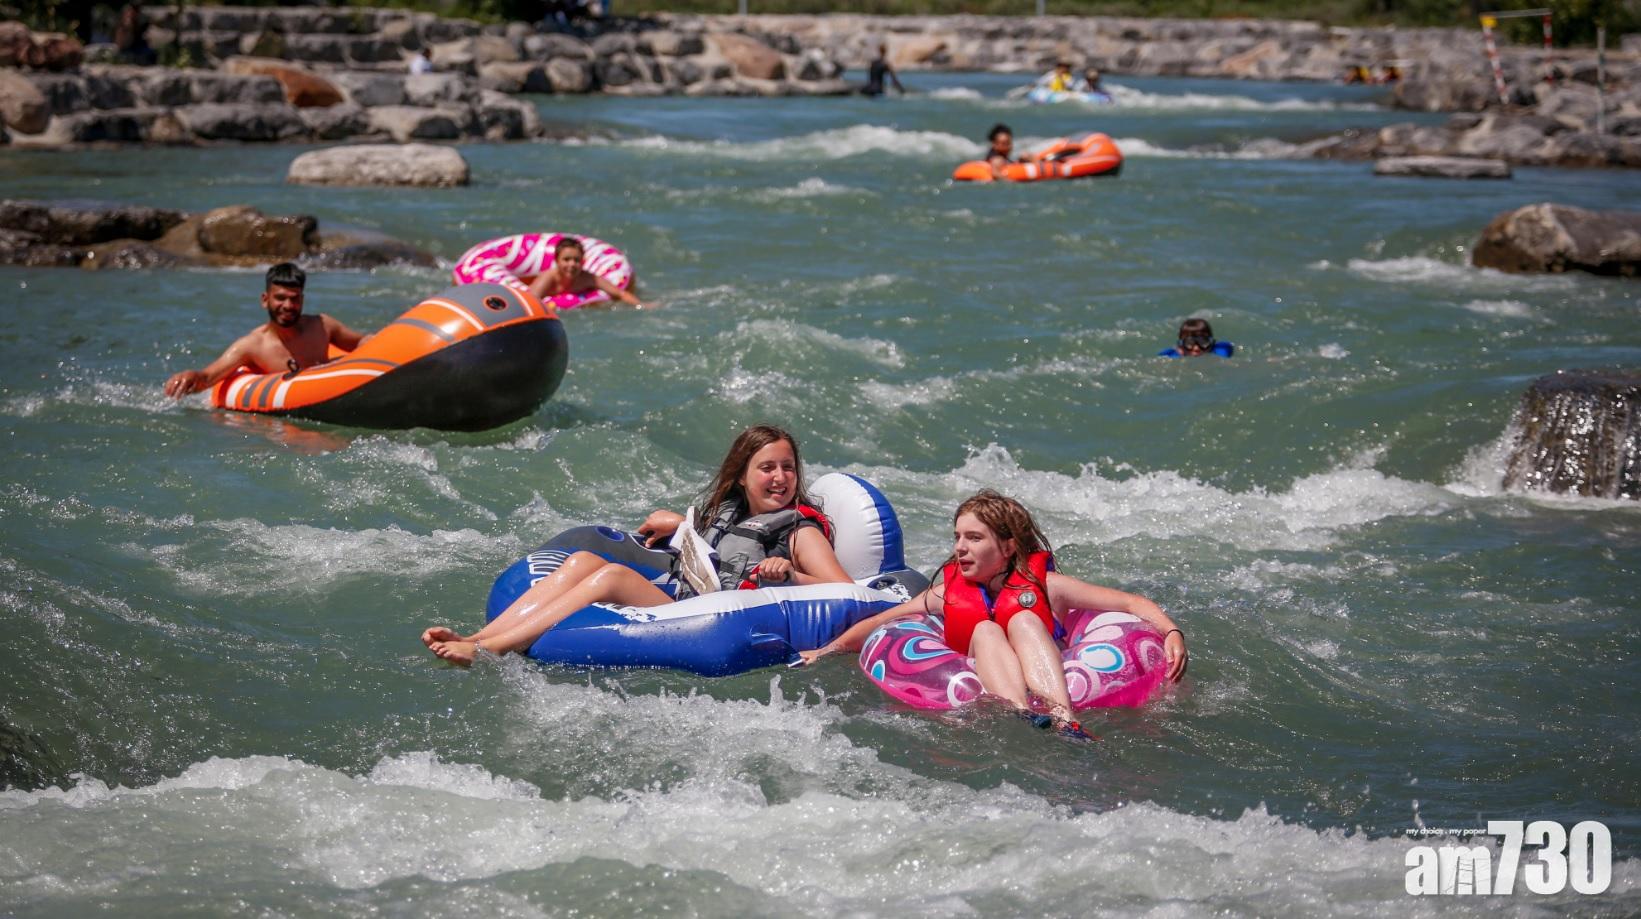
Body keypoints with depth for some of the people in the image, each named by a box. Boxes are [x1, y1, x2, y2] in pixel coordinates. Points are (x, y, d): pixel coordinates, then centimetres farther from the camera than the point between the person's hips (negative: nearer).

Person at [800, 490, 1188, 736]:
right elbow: (879, 623, 27)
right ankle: (1021, 715, -54)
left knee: (1023, 619, -21)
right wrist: (829, 650, 14)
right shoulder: (947, 592, 20)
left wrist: (1172, 633, -14)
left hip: (1049, 685, -2)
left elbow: (1133, 603, 3)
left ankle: (1063, 719, -52)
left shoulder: (1044, 585, 10)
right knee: (985, 630, -20)